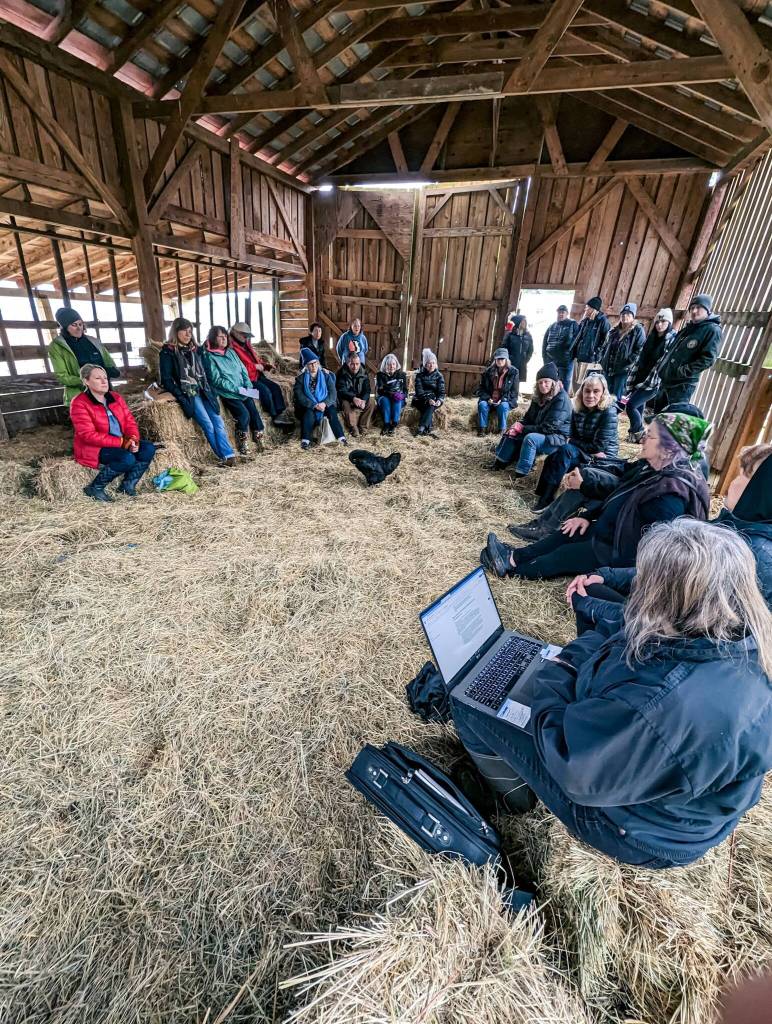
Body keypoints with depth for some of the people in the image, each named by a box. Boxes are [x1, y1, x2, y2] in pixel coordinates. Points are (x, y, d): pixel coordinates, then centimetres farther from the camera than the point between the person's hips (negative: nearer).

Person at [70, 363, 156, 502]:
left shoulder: (116, 397, 9)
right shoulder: (79, 403, -12)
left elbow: (130, 421, 5)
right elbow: (89, 435, -20)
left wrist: (133, 439, -17)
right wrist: (121, 442, -24)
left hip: (122, 443, 7)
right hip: (93, 448, -7)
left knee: (149, 449, -16)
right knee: (127, 458, -32)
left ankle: (128, 484, -4)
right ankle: (95, 488, -13)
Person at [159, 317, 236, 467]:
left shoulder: (195, 349, 18)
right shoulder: (168, 352, 2)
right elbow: (166, 379, -4)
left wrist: (212, 392, 9)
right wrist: (181, 397, -14)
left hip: (203, 392, 5)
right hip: (187, 394, -5)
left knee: (219, 422, -14)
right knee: (208, 425, -18)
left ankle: (229, 455, -19)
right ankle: (225, 457, -16)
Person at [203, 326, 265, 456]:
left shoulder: (231, 352, 19)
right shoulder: (209, 356, 1)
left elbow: (243, 370, 17)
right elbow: (216, 379, -9)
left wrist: (248, 385, -1)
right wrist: (235, 389, -16)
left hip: (243, 391, 5)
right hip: (227, 393, -5)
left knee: (254, 413, -14)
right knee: (244, 414, -23)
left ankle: (259, 442, -5)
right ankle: (241, 447, -10)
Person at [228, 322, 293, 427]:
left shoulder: (246, 345, 18)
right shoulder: (232, 347, -12)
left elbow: (256, 359, 26)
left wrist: (265, 365, 5)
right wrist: (255, 366, -17)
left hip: (256, 375, 9)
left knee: (275, 387, -7)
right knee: (265, 390, -25)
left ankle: (281, 413, -10)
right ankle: (275, 417, -13)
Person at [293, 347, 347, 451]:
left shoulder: (326, 375, 4)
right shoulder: (301, 378, 0)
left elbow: (333, 392, -3)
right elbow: (299, 396, -10)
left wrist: (325, 403, -23)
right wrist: (314, 405, -24)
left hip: (324, 404, 1)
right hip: (308, 406, -1)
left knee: (332, 411, -29)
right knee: (309, 413, -34)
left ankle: (341, 437, -34)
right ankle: (305, 440, -36)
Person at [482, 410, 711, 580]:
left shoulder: (672, 494, -30)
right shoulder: (656, 470, -1)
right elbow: (620, 500, 10)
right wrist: (590, 517, 4)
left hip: (625, 555, -8)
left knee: (567, 553, -7)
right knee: (567, 533, 3)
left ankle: (512, 569, 6)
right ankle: (515, 556, 6)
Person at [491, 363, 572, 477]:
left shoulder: (561, 400, -19)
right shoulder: (539, 397, 7)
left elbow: (548, 428, -24)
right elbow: (528, 418, 11)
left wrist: (523, 429, -21)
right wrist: (518, 426, -12)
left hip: (556, 439, -9)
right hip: (538, 433, 9)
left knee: (530, 438, -33)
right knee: (512, 433, -1)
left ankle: (521, 473, -32)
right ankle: (499, 463, -2)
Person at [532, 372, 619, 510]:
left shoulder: (609, 412, -17)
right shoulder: (577, 409, 1)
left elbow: (599, 446, -19)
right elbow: (572, 437, 7)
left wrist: (575, 442, -9)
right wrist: (573, 442, -16)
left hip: (602, 458, -6)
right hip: (583, 452, 6)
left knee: (565, 450, -29)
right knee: (551, 458, -21)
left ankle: (547, 497, -30)